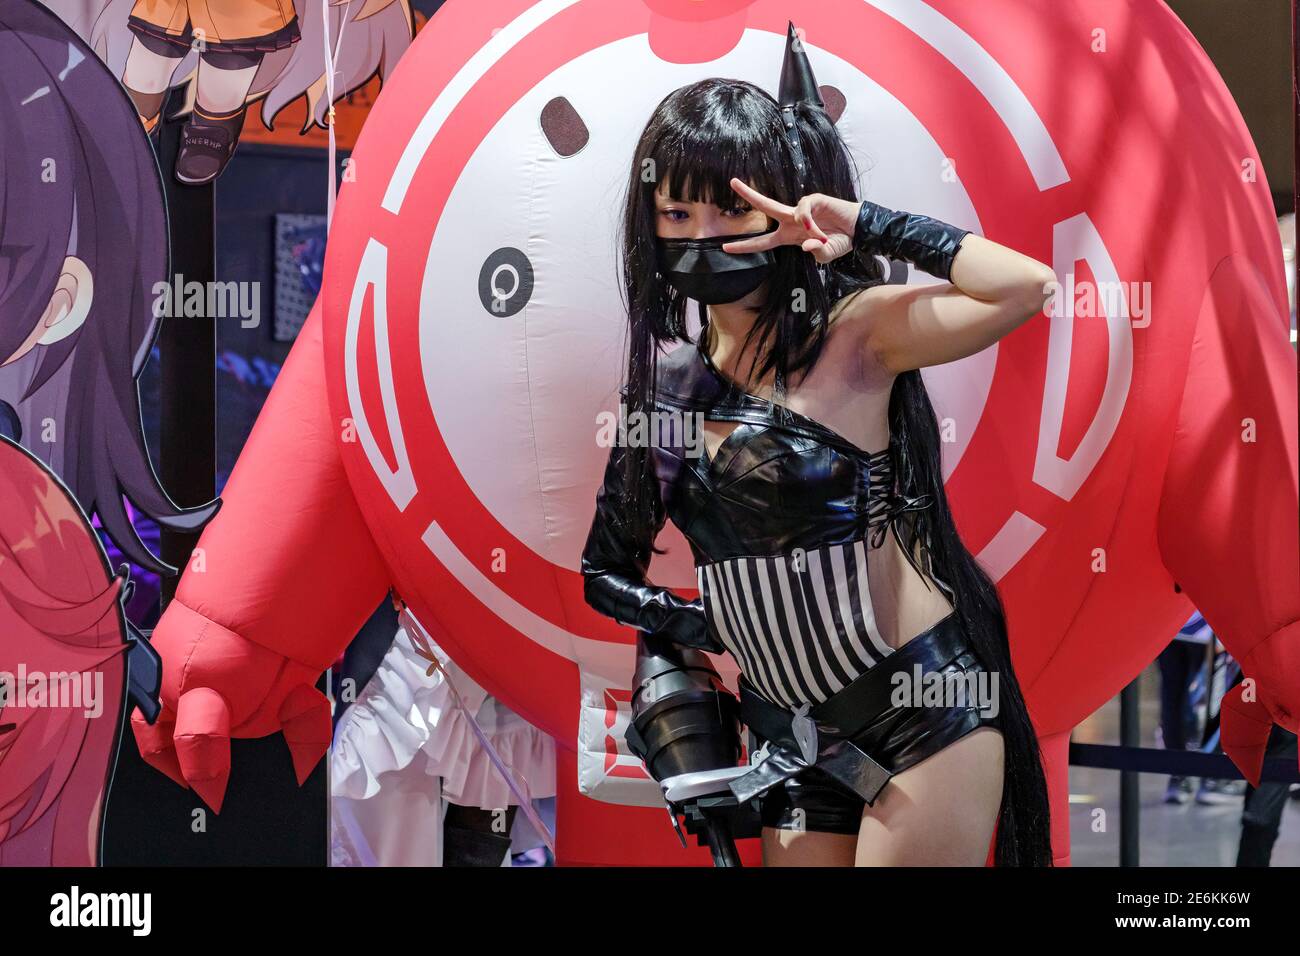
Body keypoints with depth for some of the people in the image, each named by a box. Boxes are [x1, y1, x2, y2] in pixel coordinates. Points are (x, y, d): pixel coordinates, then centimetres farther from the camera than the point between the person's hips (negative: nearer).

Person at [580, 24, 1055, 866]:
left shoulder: (856, 333, -10)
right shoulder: (669, 376, 6)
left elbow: (1027, 286, -28)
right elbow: (608, 566, 14)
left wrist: (867, 226, -21)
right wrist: (683, 622, -4)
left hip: (925, 717, -6)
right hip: (792, 734, 6)